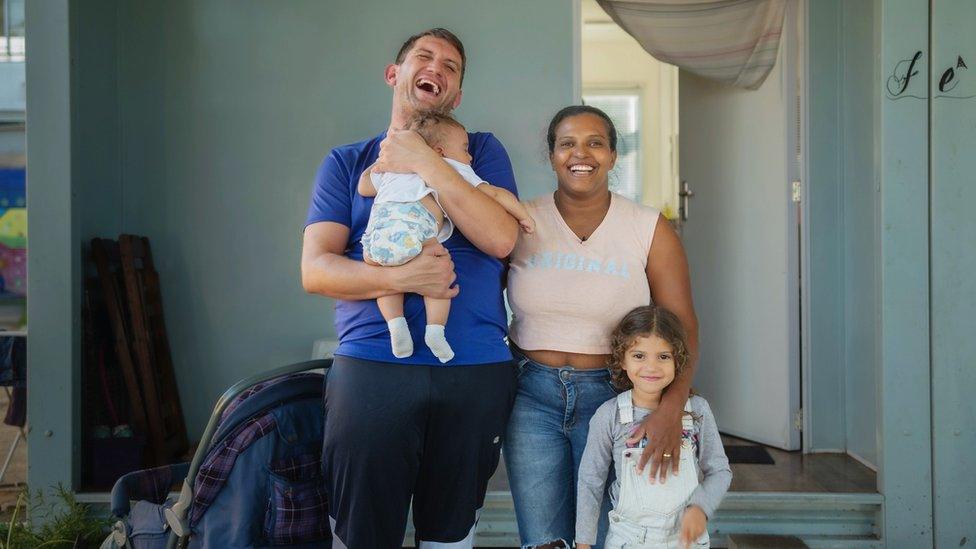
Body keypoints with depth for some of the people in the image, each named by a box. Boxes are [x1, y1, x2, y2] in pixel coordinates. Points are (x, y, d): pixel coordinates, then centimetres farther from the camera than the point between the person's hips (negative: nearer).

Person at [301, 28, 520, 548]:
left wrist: (425, 162, -9)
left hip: (476, 371, 1)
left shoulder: (481, 150, 13)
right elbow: (315, 270, 0)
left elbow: (501, 238, -6)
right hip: (370, 366, 0)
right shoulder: (346, 162, 12)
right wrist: (398, 278, -17)